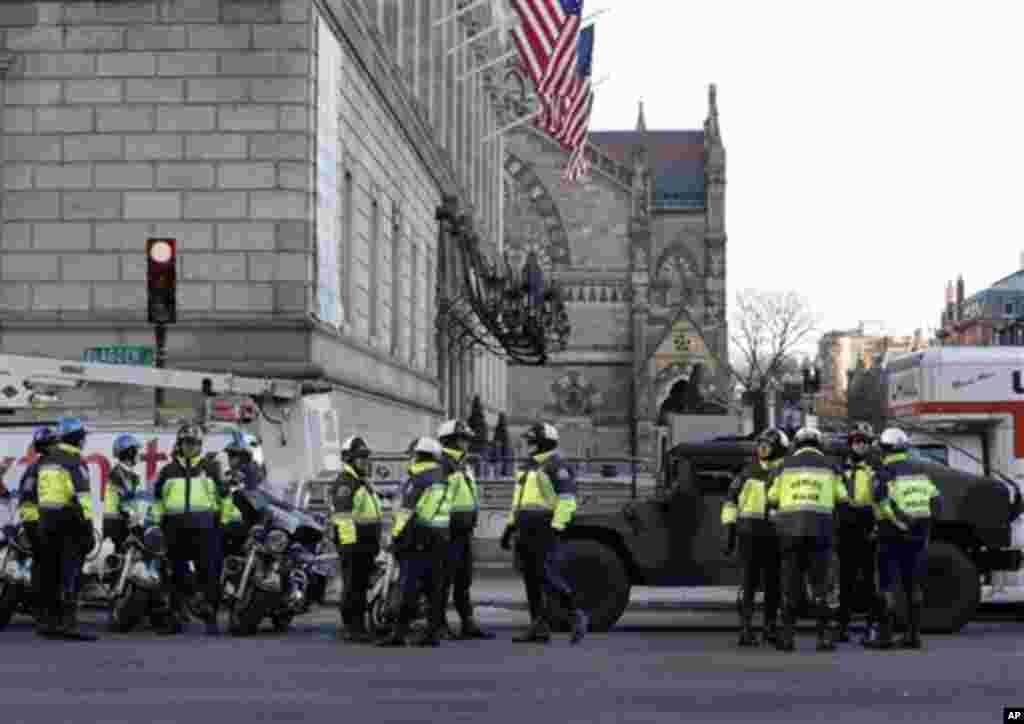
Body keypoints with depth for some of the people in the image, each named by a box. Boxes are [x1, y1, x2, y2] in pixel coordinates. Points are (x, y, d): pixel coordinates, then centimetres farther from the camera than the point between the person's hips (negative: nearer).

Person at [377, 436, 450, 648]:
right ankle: (433, 633, 6)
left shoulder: (416, 480, -8)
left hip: (417, 543, -6)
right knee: (435, 589, 7)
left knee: (409, 589, -7)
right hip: (440, 543, 6)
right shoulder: (443, 481, 13)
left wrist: (396, 536, -9)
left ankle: (399, 632, -10)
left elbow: (405, 512, -13)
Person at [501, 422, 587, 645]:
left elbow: (567, 500, -17)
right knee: (532, 581, 7)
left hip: (545, 532, -9)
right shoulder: (529, 467, 18)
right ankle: (540, 628, 9)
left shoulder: (556, 467, -10)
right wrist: (509, 527, 20)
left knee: (549, 577, -14)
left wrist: (556, 529, -23)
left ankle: (577, 616, -2)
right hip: (525, 533, 9)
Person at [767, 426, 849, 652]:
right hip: (820, 527, -1)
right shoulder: (830, 465, 11)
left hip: (790, 526, 1)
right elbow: (843, 499, 12)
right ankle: (824, 637, 0)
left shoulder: (786, 465, 11)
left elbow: (772, 500, 13)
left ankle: (787, 636, 4)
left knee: (791, 583, 6)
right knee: (819, 584, 4)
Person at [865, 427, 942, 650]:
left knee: (887, 586, -1)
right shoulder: (919, 473, 12)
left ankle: (885, 636, -2)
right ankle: (913, 634, 12)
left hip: (893, 537, -6)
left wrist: (904, 522, -18)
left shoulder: (884, 474, -8)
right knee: (913, 586, 12)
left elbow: (886, 505, -22)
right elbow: (936, 500, 9)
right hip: (918, 538, 6)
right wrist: (925, 523, 11)